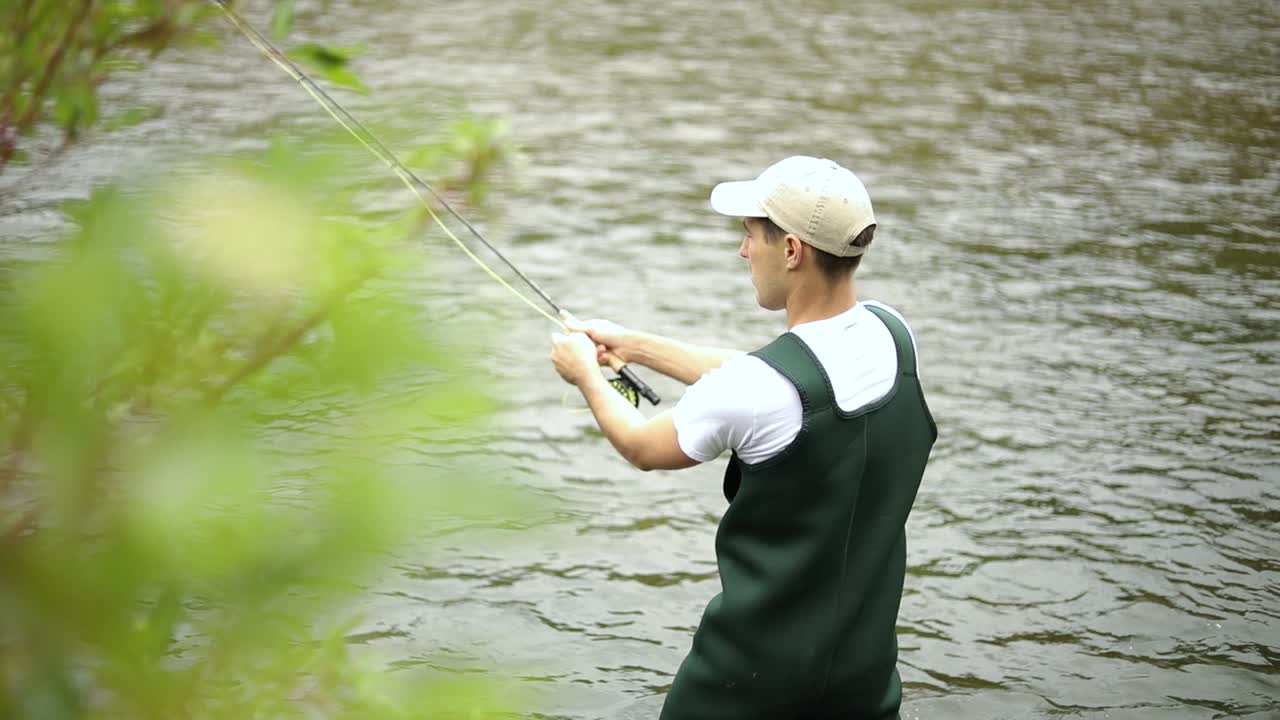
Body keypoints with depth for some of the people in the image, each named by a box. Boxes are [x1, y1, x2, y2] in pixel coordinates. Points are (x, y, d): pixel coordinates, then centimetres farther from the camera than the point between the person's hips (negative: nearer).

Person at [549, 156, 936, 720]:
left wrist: (585, 374, 14)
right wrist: (634, 344, 17)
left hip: (758, 667, -5)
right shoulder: (891, 337, -6)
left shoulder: (755, 388, -25)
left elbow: (643, 447, -4)